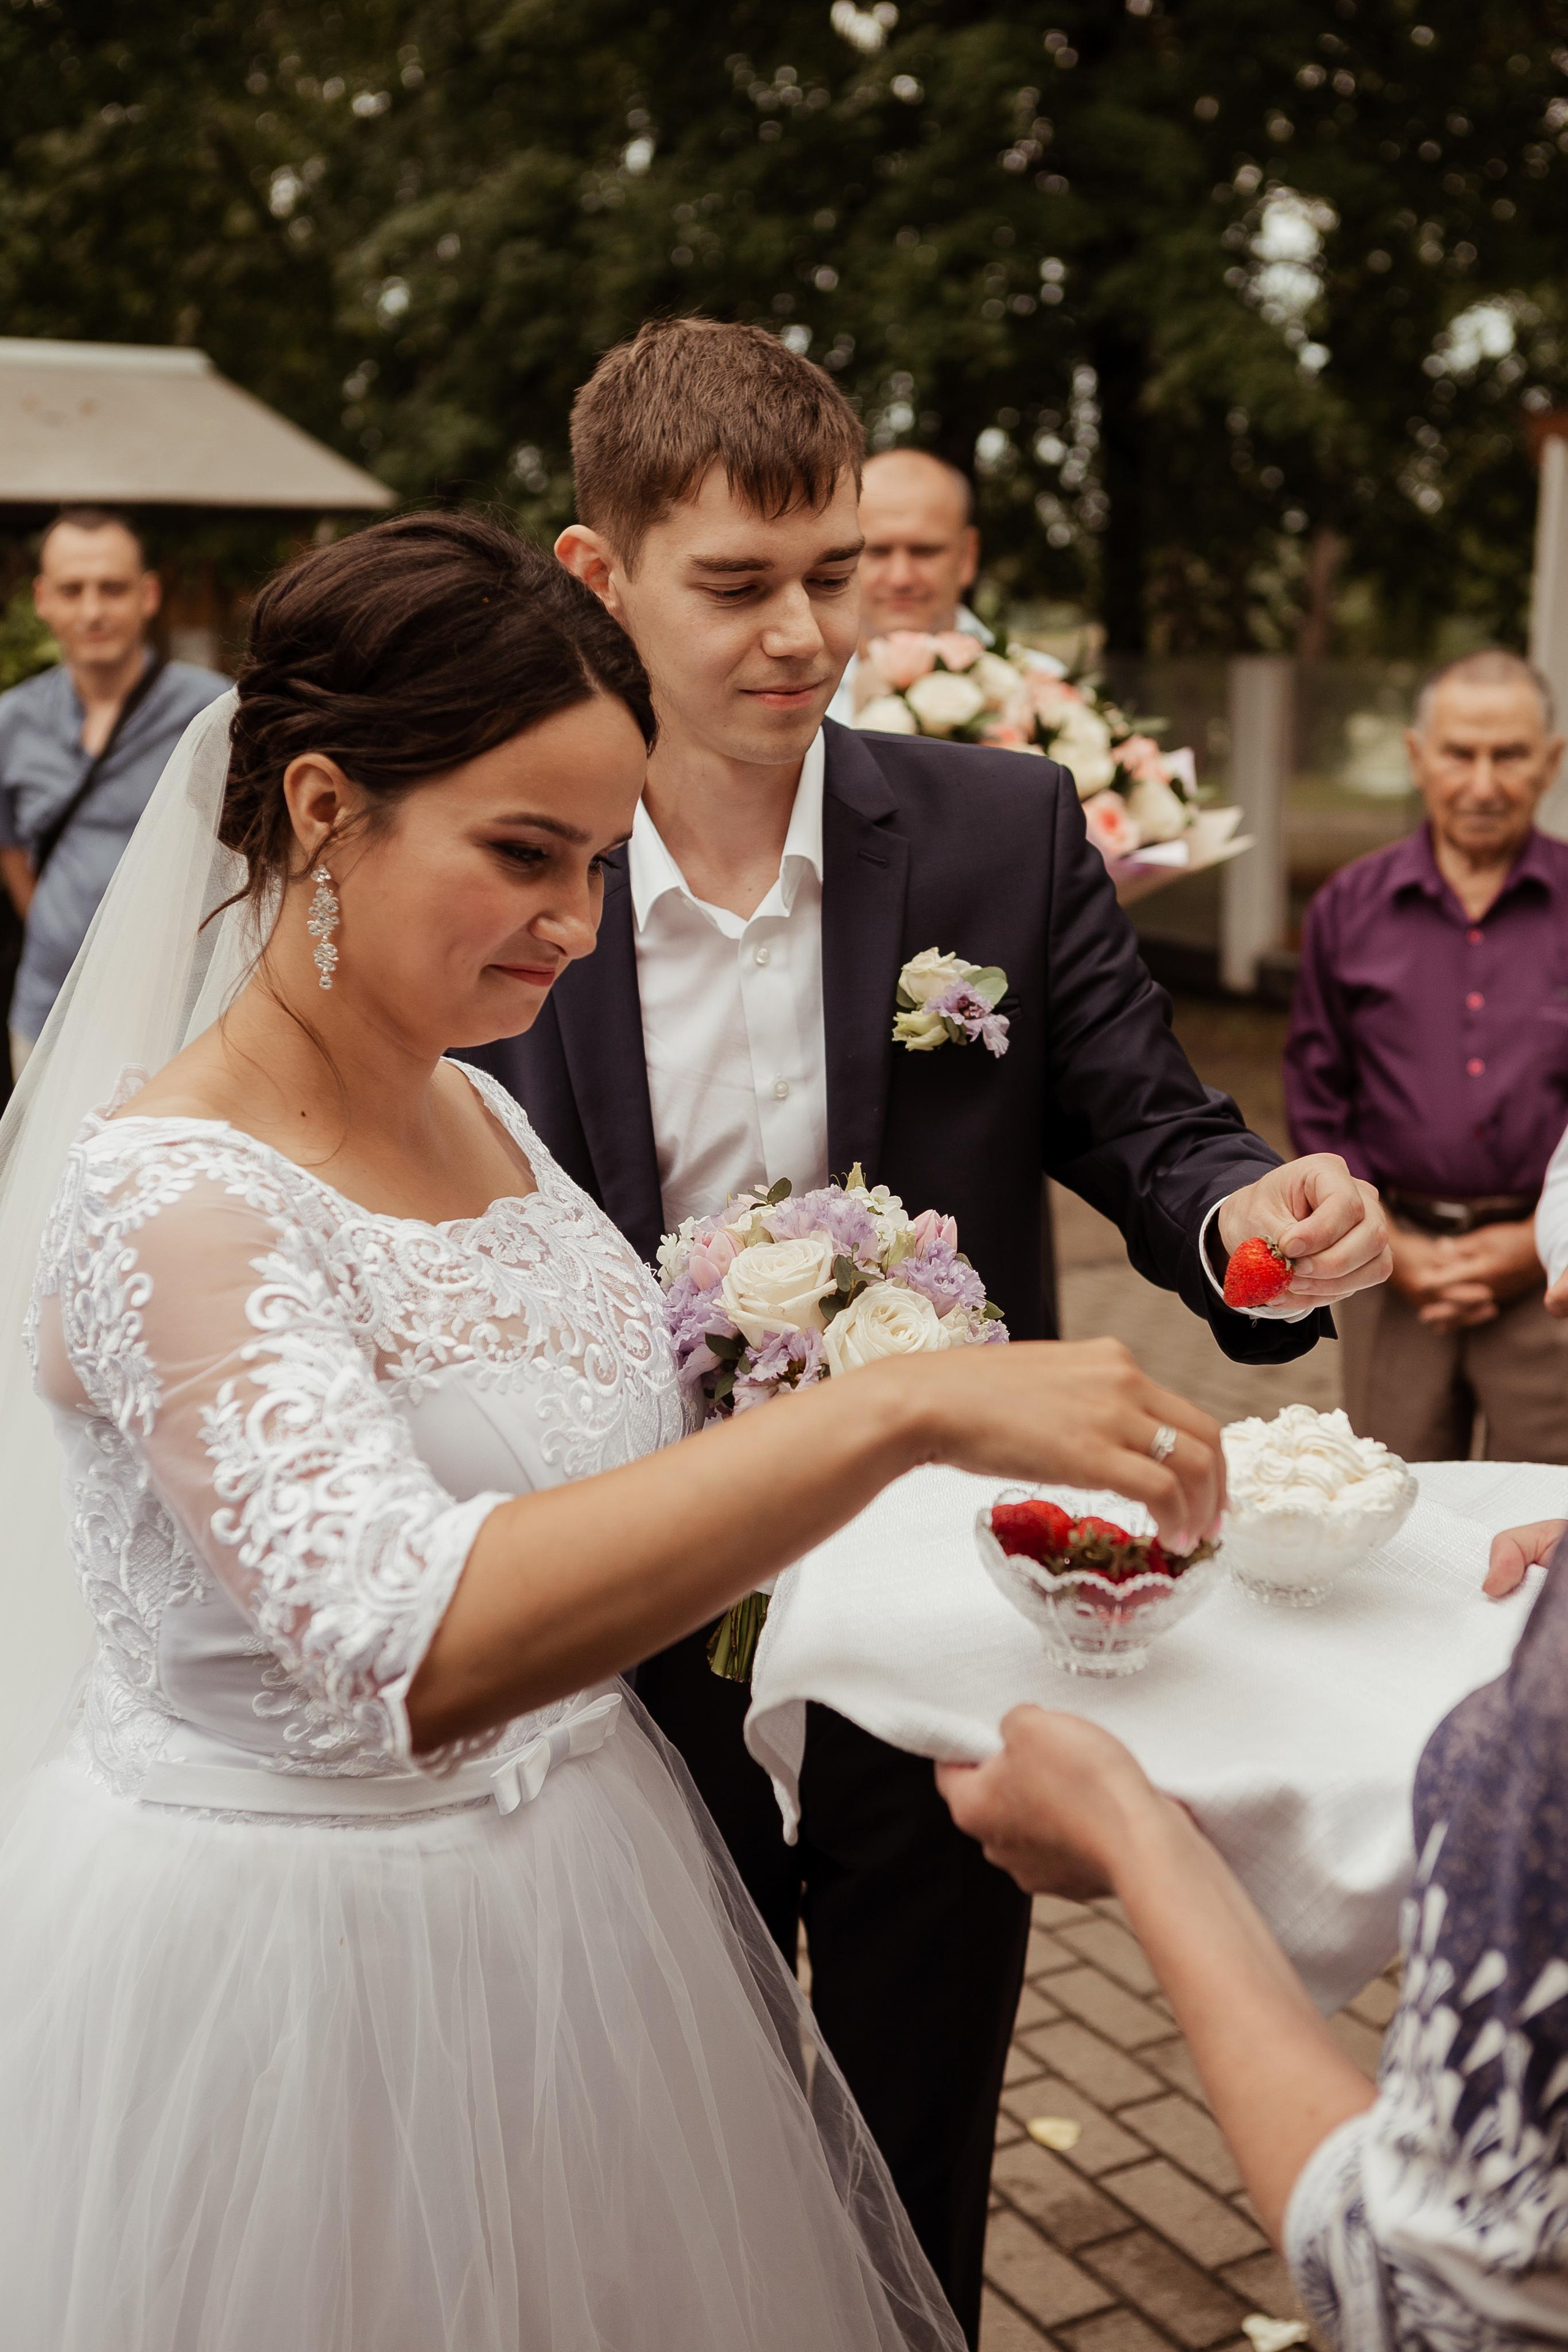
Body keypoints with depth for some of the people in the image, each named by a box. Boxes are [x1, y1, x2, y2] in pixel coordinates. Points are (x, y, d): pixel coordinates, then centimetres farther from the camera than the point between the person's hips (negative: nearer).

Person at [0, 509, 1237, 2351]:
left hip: (570, 1894, 8)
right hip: (296, 1967, -7)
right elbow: (405, 1645, -41)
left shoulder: (476, 1112, 1)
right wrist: (899, 1409, -44)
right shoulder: (165, 1201, -25)